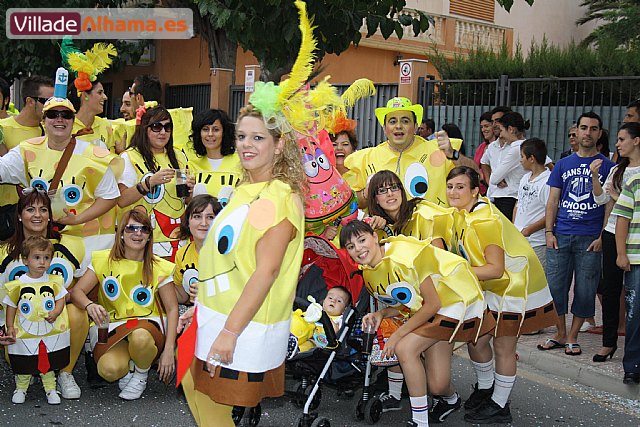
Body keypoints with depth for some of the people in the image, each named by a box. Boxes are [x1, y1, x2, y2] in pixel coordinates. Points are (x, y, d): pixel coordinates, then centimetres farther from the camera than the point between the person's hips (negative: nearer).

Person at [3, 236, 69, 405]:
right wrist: (10, 326, -3)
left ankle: (50, 388, 25)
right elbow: (11, 306, 2)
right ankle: (21, 388, 31)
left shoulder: (53, 281, -1)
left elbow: (61, 299, 3)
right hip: (24, 334, -1)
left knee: (49, 363, 11)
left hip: (51, 332, 1)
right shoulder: (18, 284, -4)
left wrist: (55, 312, -16)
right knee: (23, 365, 11)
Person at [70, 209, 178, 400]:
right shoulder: (104, 260, 3)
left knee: (140, 337, -39)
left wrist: (169, 349, -12)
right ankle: (127, 369, 8)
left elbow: (172, 309, -1)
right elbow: (76, 291, -1)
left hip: (148, 324, 0)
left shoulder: (159, 268, 1)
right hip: (112, 327, 0)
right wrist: (89, 305, -26)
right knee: (109, 369, -32)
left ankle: (141, 374, -3)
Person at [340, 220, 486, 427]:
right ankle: (452, 399, 42)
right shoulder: (368, 274, -2)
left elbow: (433, 304, -23)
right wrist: (381, 313, -11)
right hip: (425, 310, 7)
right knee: (437, 387, 4)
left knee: (404, 348, -22)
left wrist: (399, 334, -18)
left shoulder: (404, 256, -28)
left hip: (454, 301, -7)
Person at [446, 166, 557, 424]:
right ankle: (484, 389, 33)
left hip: (515, 287, -8)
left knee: (503, 347, 2)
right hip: (494, 288, 8)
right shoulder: (461, 215, 1)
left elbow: (496, 269, -27)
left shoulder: (485, 220, -27)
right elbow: (469, 257, 8)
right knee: (475, 338, 10)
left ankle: (499, 407, 19)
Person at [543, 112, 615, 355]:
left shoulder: (607, 166, 4)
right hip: (560, 235, 2)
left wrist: (602, 237, -8)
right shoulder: (563, 164, 12)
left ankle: (572, 337, 16)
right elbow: (552, 201, 11)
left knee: (585, 289, 2)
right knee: (555, 285, 3)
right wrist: (549, 232, 0)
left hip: (590, 239, -2)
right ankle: (560, 333, 19)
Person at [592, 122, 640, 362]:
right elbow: (600, 199, 5)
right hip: (613, 233, 5)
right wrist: (594, 177, -8)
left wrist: (618, 197, -7)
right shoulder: (616, 170, 13)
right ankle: (609, 342, 14)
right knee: (610, 288, 7)